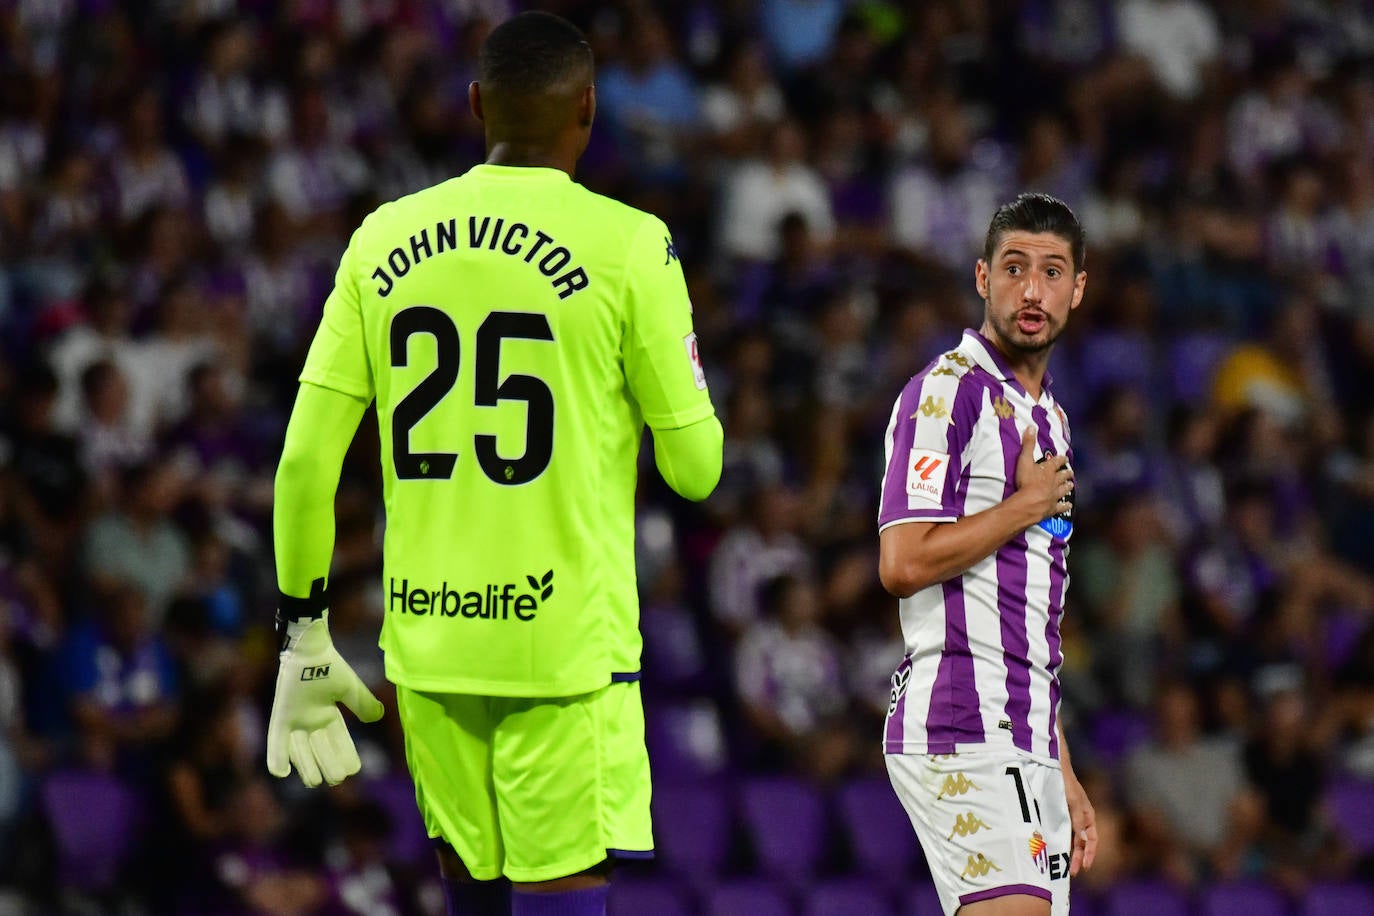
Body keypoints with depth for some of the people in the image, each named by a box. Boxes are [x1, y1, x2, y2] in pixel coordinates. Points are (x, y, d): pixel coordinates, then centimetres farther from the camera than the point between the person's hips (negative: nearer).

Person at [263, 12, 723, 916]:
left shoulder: (386, 239, 5)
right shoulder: (628, 245, -7)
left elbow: (307, 458, 4)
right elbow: (695, 466, -2)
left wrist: (303, 633, 13)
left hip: (427, 638, 5)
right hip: (565, 640, -4)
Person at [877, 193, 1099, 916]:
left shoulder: (1047, 416, 22)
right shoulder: (945, 392, -6)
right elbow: (903, 564, -19)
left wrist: (1062, 775, 22)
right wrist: (1030, 503, -7)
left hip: (1026, 742, 9)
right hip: (963, 730, -9)